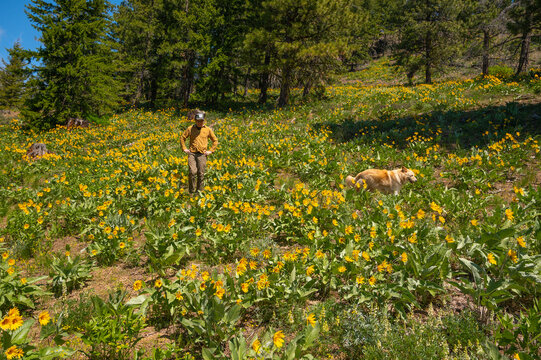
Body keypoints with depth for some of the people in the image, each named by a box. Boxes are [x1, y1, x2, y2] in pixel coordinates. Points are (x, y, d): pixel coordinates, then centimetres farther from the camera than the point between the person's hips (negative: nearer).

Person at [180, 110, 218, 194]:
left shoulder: (208, 130, 8)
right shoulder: (190, 129, 7)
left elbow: (215, 140, 17)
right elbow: (182, 137, 18)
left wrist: (211, 151, 8)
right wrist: (184, 148, 8)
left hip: (202, 154, 1)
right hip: (192, 153, -1)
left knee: (201, 174, -1)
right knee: (192, 172, -15)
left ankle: (199, 192, 11)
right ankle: (191, 191, -2)